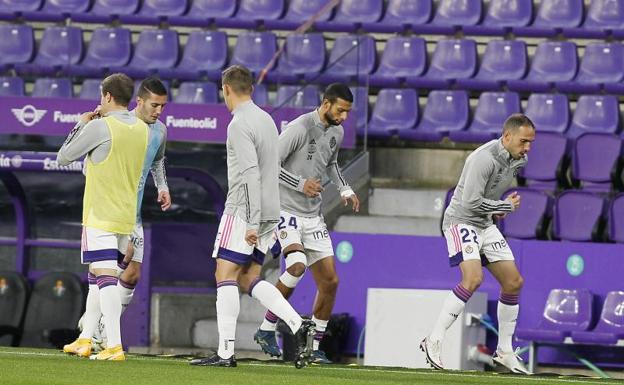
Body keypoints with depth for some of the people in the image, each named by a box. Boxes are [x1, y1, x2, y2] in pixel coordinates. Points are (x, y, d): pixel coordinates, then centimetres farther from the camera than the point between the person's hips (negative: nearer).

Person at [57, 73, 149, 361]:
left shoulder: (99, 127, -14)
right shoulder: (142, 129, 7)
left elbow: (63, 157, -3)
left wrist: (81, 125, 10)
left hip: (100, 216, -7)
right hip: (127, 217, 7)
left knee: (105, 277, -12)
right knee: (97, 277, 19)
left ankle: (114, 346, -20)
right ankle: (85, 339, 26)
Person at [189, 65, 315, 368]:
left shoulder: (240, 125, -13)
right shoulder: (266, 119, 16)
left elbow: (251, 174, -20)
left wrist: (251, 223, -21)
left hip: (244, 210, -9)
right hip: (268, 212, 9)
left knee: (225, 276, -6)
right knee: (248, 279, 11)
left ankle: (225, 352, -10)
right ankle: (298, 324, -4)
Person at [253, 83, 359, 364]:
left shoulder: (336, 132, 9)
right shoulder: (300, 128, -16)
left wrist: (344, 189, 14)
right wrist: (300, 184, -23)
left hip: (312, 215, 8)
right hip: (285, 210, -8)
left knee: (330, 282, 2)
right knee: (297, 265, -30)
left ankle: (314, 347, 12)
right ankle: (267, 330, -15)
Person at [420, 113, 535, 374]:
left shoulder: (518, 160, 4)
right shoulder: (485, 158, -25)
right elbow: (471, 201, -27)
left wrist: (499, 209, 9)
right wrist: (506, 206, -15)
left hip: (486, 225, 9)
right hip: (461, 222, -9)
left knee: (514, 282, 3)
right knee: (473, 279, -27)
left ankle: (504, 352, 14)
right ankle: (433, 341, -19)